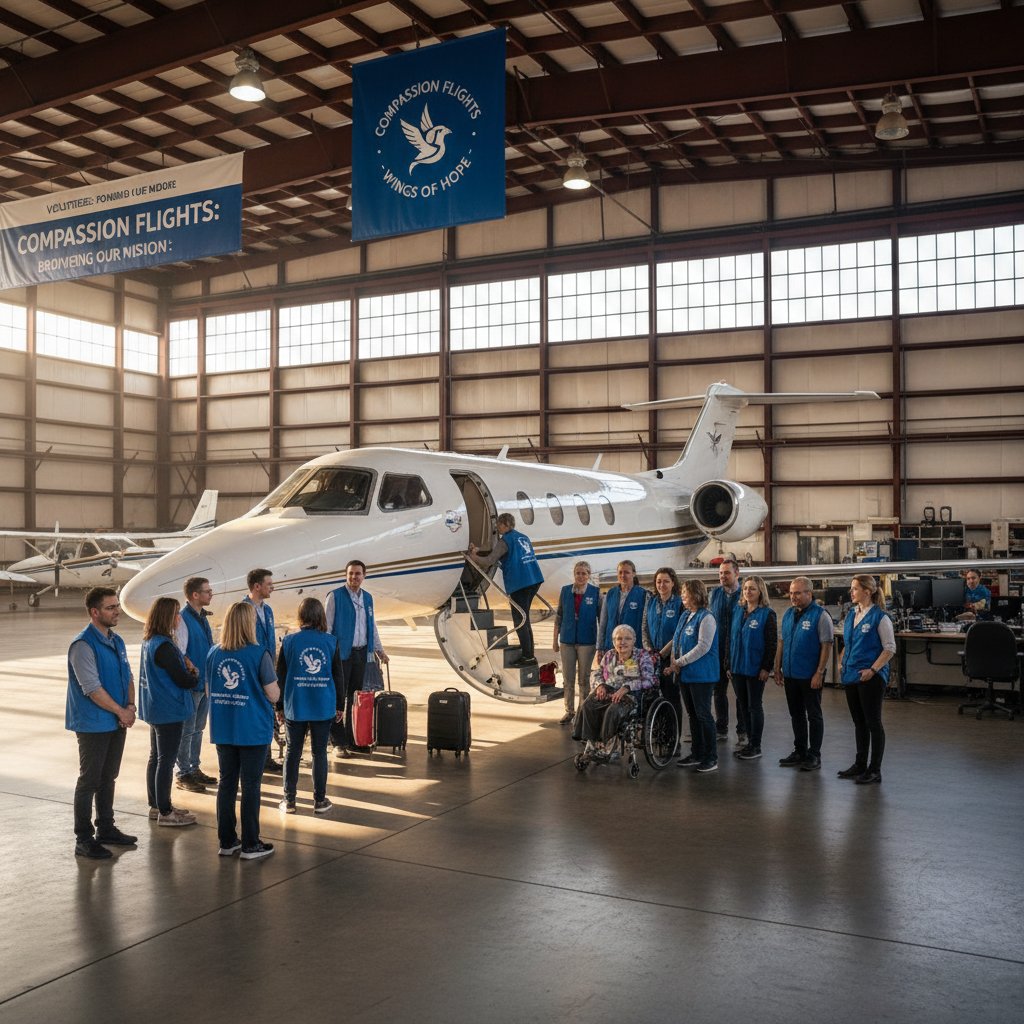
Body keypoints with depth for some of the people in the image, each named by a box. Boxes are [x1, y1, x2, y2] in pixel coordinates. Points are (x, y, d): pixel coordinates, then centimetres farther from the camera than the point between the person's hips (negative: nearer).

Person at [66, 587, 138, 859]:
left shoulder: (116, 641, 9)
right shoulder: (83, 645, -17)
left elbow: (128, 677, 13)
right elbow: (93, 689, -20)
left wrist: (130, 706, -4)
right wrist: (121, 712, -14)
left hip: (117, 723, 8)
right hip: (93, 724, -8)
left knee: (108, 778, 17)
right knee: (89, 781, 1)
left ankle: (106, 829, 28)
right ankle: (84, 839, 10)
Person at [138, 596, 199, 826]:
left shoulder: (149, 642, 7)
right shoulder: (164, 646, -23)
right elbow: (183, 680, -21)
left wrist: (186, 672, 3)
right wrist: (195, 675, -1)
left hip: (154, 709, 10)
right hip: (169, 711, -10)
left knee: (155, 757, 17)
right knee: (166, 760, -1)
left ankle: (156, 805, 29)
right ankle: (165, 813, 7)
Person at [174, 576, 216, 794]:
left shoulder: (202, 617, 11)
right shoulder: (182, 619, -17)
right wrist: (196, 673, -20)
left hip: (205, 683, 9)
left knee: (198, 728, 16)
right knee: (187, 730, 1)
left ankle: (194, 768, 27)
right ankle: (183, 775, 10)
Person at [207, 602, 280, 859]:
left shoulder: (214, 653, 1)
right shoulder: (259, 654, -15)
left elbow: (210, 688, 13)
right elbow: (273, 695, -13)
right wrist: (275, 685, 8)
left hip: (223, 729, 5)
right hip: (253, 730, -5)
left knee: (227, 783, 13)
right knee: (250, 785, 5)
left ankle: (227, 841, 21)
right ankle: (250, 845, 12)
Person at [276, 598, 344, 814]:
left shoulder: (289, 641, -4)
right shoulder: (331, 641, -4)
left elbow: (280, 675, -1)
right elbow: (338, 675, 0)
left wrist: (280, 706, 10)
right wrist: (339, 705, 10)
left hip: (295, 707, 0)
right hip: (323, 707, 0)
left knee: (292, 752, 11)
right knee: (319, 753, 9)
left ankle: (289, 801, 16)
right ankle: (320, 801, 15)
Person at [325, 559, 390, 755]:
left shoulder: (367, 598, 13)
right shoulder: (335, 596, -5)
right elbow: (327, 626, -6)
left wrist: (379, 650, 20)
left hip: (361, 653, 6)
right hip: (341, 653, -6)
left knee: (356, 698, 10)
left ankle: (353, 740, 19)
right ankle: (339, 742, 5)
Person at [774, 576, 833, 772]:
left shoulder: (820, 615, -11)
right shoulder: (788, 614, 9)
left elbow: (826, 646, -14)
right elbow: (781, 642, 14)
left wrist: (819, 673, -17)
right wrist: (778, 668, 11)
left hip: (810, 676, -7)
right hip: (790, 675, 7)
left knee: (814, 716, 4)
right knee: (796, 715, 14)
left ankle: (814, 756, 12)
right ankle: (799, 752, 25)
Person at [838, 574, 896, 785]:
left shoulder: (879, 617, -11)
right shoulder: (851, 615, 10)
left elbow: (890, 648, -11)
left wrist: (873, 670, -18)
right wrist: (843, 665, 9)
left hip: (871, 678, -7)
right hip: (851, 676, 7)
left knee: (873, 722, 0)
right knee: (858, 722, 14)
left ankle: (875, 770, 8)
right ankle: (860, 764, 24)